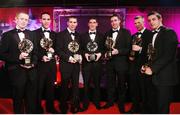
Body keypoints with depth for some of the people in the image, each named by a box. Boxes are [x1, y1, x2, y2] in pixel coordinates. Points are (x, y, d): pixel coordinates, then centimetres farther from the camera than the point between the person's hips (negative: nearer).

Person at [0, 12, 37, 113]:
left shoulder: (31, 34, 9)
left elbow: (35, 51, 10)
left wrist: (33, 63, -6)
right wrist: (18, 57, -19)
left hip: (31, 71, 3)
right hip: (17, 72, -3)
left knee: (32, 99, 13)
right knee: (18, 99, 13)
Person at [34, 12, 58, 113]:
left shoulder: (54, 34, 11)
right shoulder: (35, 33, -2)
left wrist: (53, 50, -10)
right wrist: (41, 57, -17)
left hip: (51, 65, 4)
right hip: (39, 64, -3)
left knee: (51, 87, 13)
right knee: (38, 88, 5)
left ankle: (50, 107, 29)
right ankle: (38, 108, 23)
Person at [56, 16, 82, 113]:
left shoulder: (78, 35, 12)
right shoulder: (61, 34, -4)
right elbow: (58, 50, -10)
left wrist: (80, 56, -3)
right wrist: (68, 58, -18)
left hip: (76, 64, 4)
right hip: (65, 64, -4)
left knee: (75, 86, 9)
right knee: (65, 86, 8)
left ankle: (75, 106, 23)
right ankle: (63, 107, 24)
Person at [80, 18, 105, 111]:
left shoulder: (101, 36, 9)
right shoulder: (83, 35, 9)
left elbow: (104, 48, 7)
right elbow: (80, 48, 6)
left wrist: (100, 54, -11)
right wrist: (85, 54, -11)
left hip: (97, 62, 1)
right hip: (86, 63, 0)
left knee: (97, 83, 9)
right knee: (86, 84, 4)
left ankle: (97, 102, 24)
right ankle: (85, 103, 17)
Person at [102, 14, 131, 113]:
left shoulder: (126, 32, -4)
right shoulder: (108, 33, 10)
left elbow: (129, 48, -9)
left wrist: (118, 51, -22)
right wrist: (105, 53, -2)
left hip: (121, 63, -4)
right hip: (110, 62, 4)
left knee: (121, 84, 9)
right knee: (110, 83, 12)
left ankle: (121, 104, 24)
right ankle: (110, 101, 28)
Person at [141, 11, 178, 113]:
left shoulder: (169, 32, -8)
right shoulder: (153, 35, 16)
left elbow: (168, 55, -18)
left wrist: (152, 69, -17)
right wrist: (147, 66, 2)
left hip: (165, 76, -7)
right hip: (156, 75, 8)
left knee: (162, 106, 0)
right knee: (157, 104, 15)